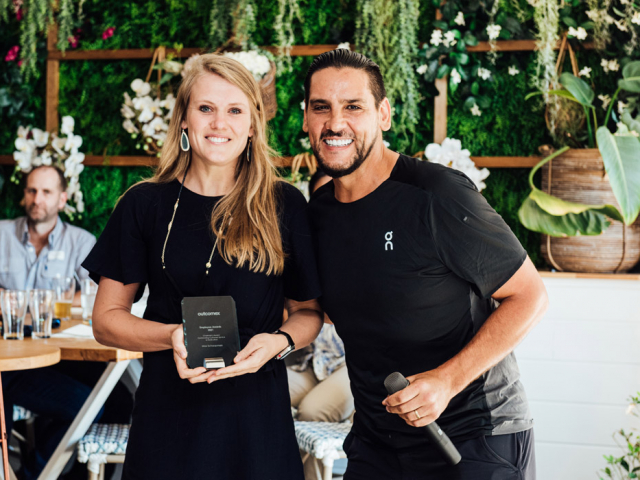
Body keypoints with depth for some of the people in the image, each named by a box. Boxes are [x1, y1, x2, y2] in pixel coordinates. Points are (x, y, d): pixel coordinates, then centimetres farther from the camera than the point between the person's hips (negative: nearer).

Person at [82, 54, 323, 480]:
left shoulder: (285, 206, 1)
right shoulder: (145, 205, 2)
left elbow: (309, 311, 8)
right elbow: (106, 319, 4)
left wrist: (279, 341, -13)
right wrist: (172, 336, -14)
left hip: (257, 416, 0)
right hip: (167, 416, 0)